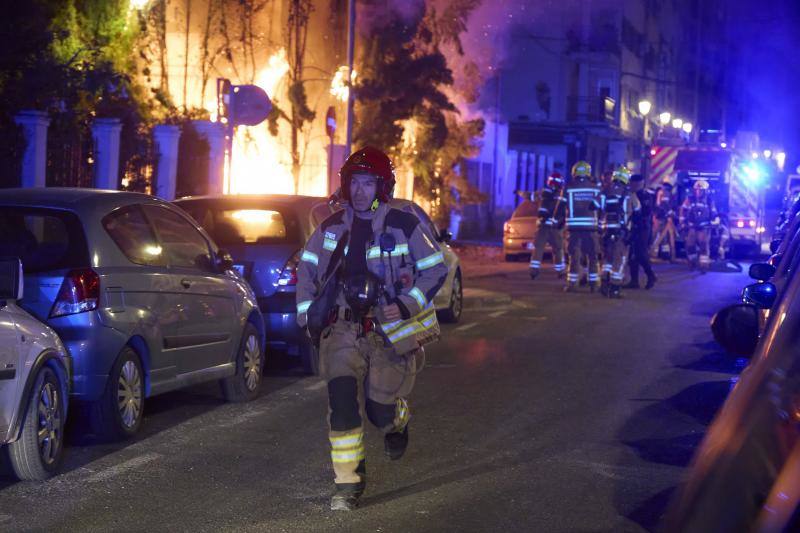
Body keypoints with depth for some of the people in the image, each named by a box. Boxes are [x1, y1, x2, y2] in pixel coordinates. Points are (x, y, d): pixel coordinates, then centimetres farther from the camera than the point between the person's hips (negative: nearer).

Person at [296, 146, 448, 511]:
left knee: (381, 409, -1)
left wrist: (406, 305, -14)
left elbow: (436, 269, -2)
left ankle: (396, 424, 40)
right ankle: (348, 482, -11)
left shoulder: (404, 226, -6)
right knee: (342, 397, -17)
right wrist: (306, 311, 6)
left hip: (390, 328, -2)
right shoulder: (332, 228, 4)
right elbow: (307, 268, 16)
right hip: (345, 327, 2)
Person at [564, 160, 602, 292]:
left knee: (574, 256, 1)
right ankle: (593, 284, 10)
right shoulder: (595, 188, 3)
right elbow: (600, 206, 4)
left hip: (574, 226, -1)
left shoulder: (568, 188, -3)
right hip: (591, 226, 1)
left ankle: (572, 283, -3)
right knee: (592, 256, 11)